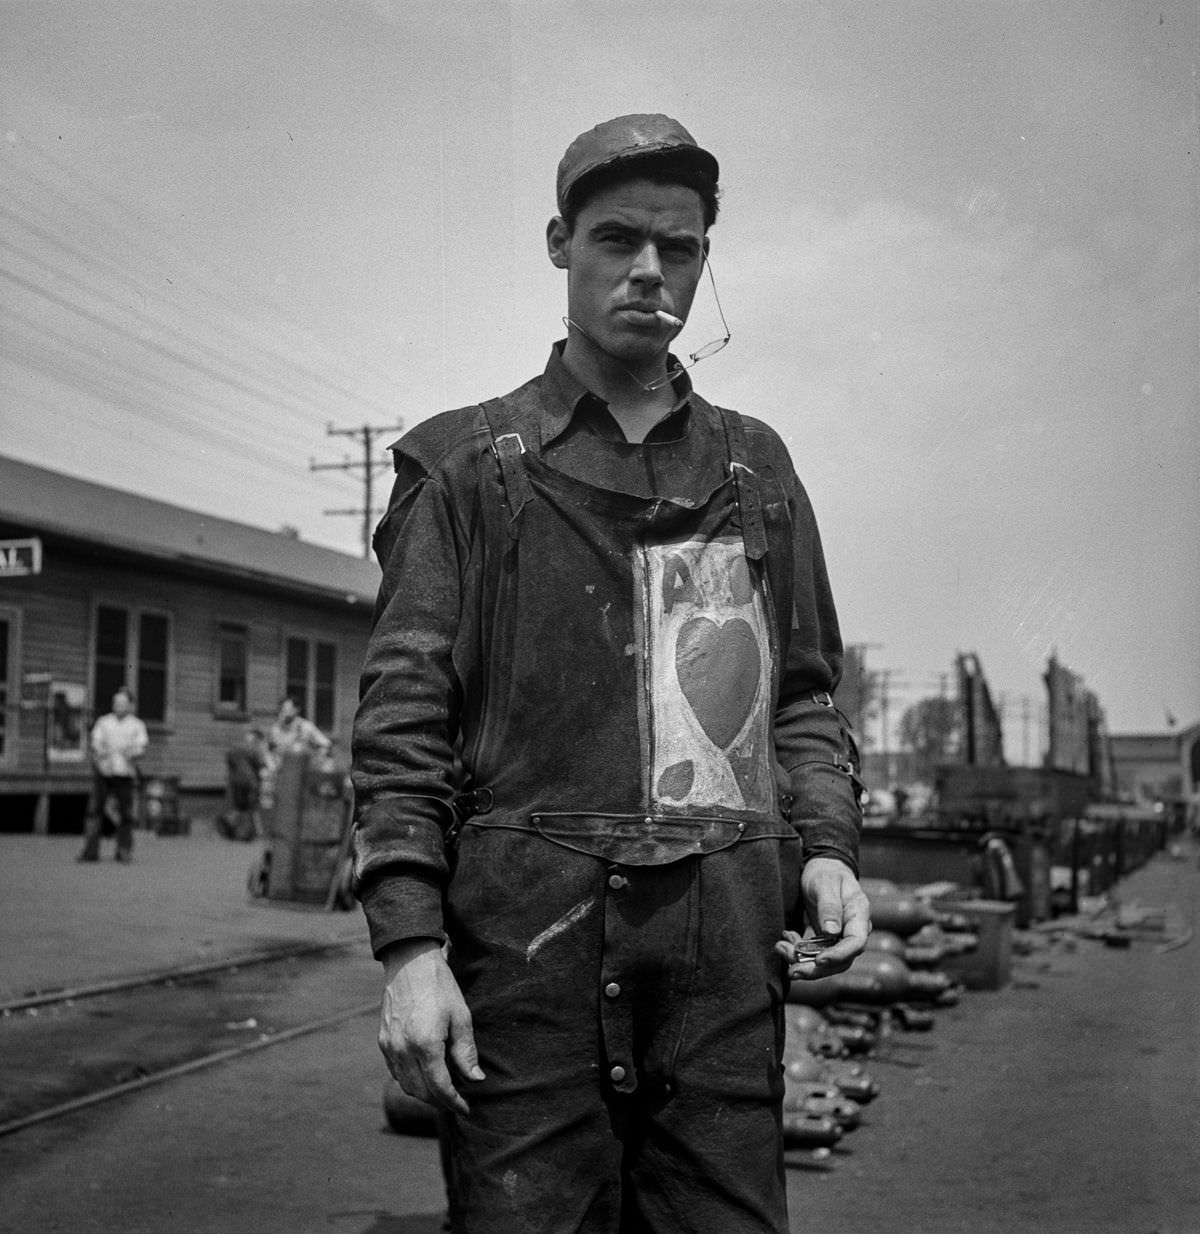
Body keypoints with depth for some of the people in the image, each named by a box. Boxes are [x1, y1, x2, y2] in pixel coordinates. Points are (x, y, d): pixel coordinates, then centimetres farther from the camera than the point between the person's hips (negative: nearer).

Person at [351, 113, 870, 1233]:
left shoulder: (756, 467, 17)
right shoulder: (466, 461, 7)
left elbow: (803, 693, 20)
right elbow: (404, 717, 0)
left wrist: (826, 844, 1)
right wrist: (408, 945, -9)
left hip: (727, 947, 3)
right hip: (527, 931, -2)